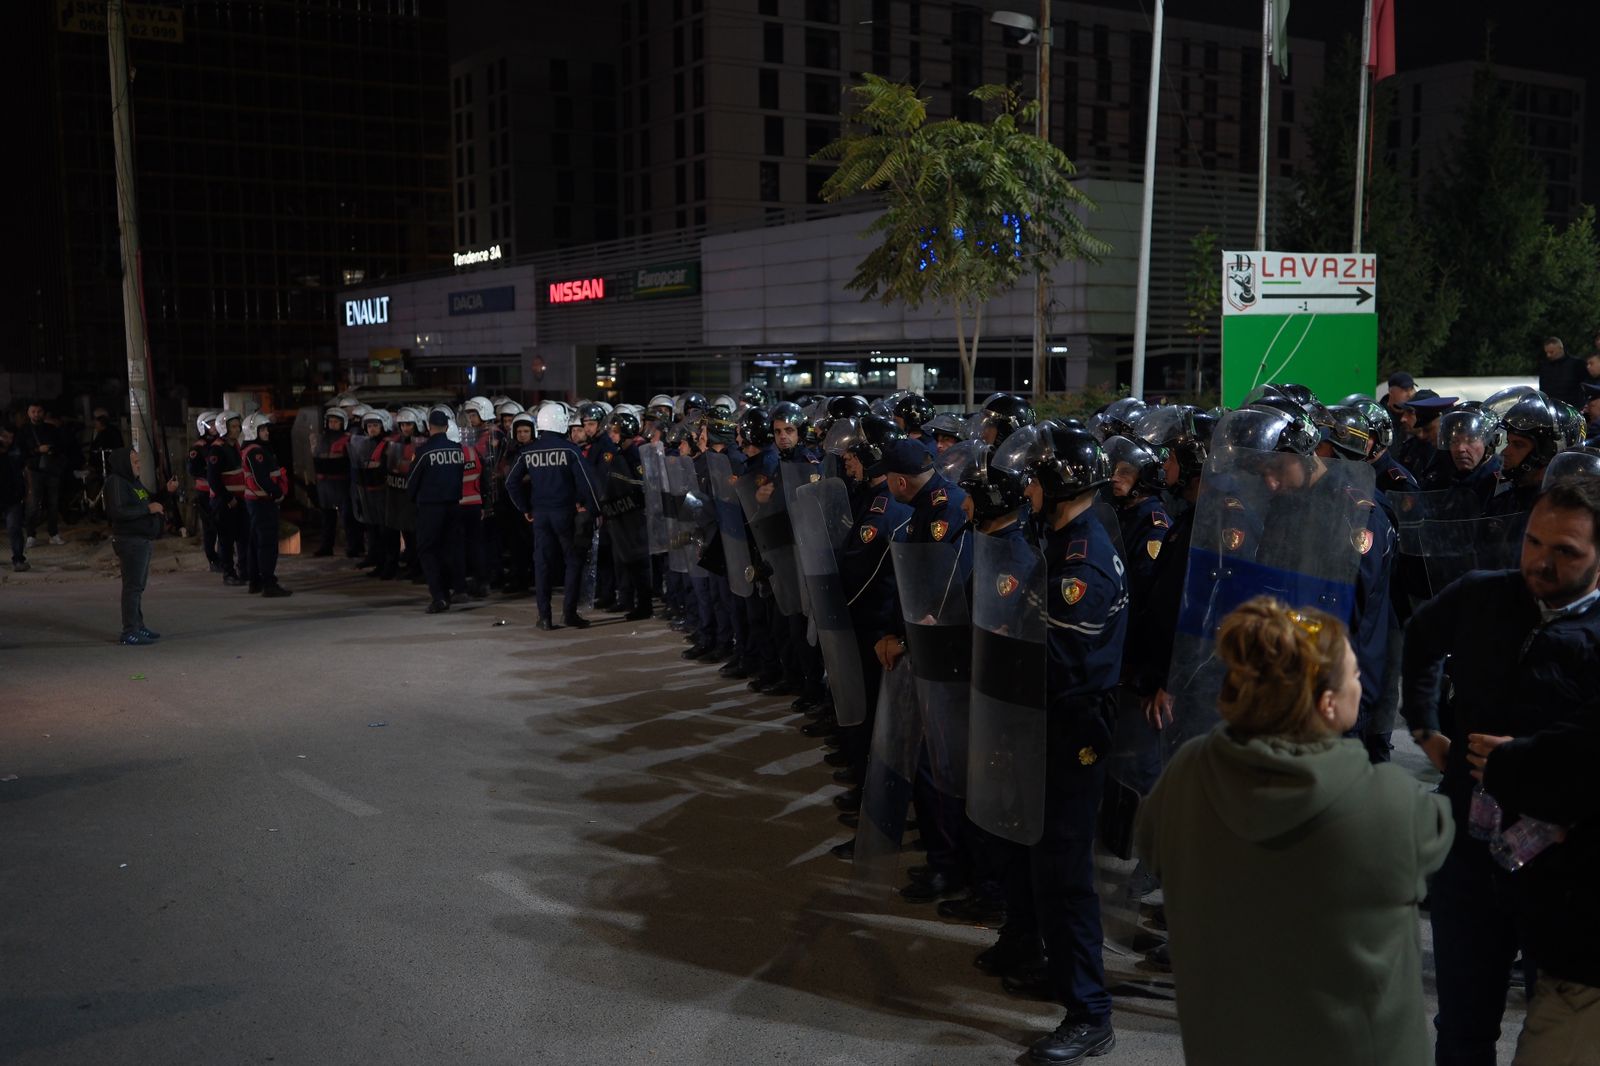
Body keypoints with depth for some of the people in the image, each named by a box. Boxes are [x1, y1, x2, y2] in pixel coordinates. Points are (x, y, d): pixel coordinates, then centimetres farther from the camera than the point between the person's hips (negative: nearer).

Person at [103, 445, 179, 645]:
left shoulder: (134, 481, 18)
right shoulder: (116, 482, -13)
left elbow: (149, 501, 27)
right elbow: (117, 511, -24)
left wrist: (167, 491, 13)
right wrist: (148, 508, -20)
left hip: (143, 539, 10)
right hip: (129, 540, -10)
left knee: (138, 585, 15)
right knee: (133, 586, -9)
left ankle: (138, 626, 23)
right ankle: (129, 632, -8)